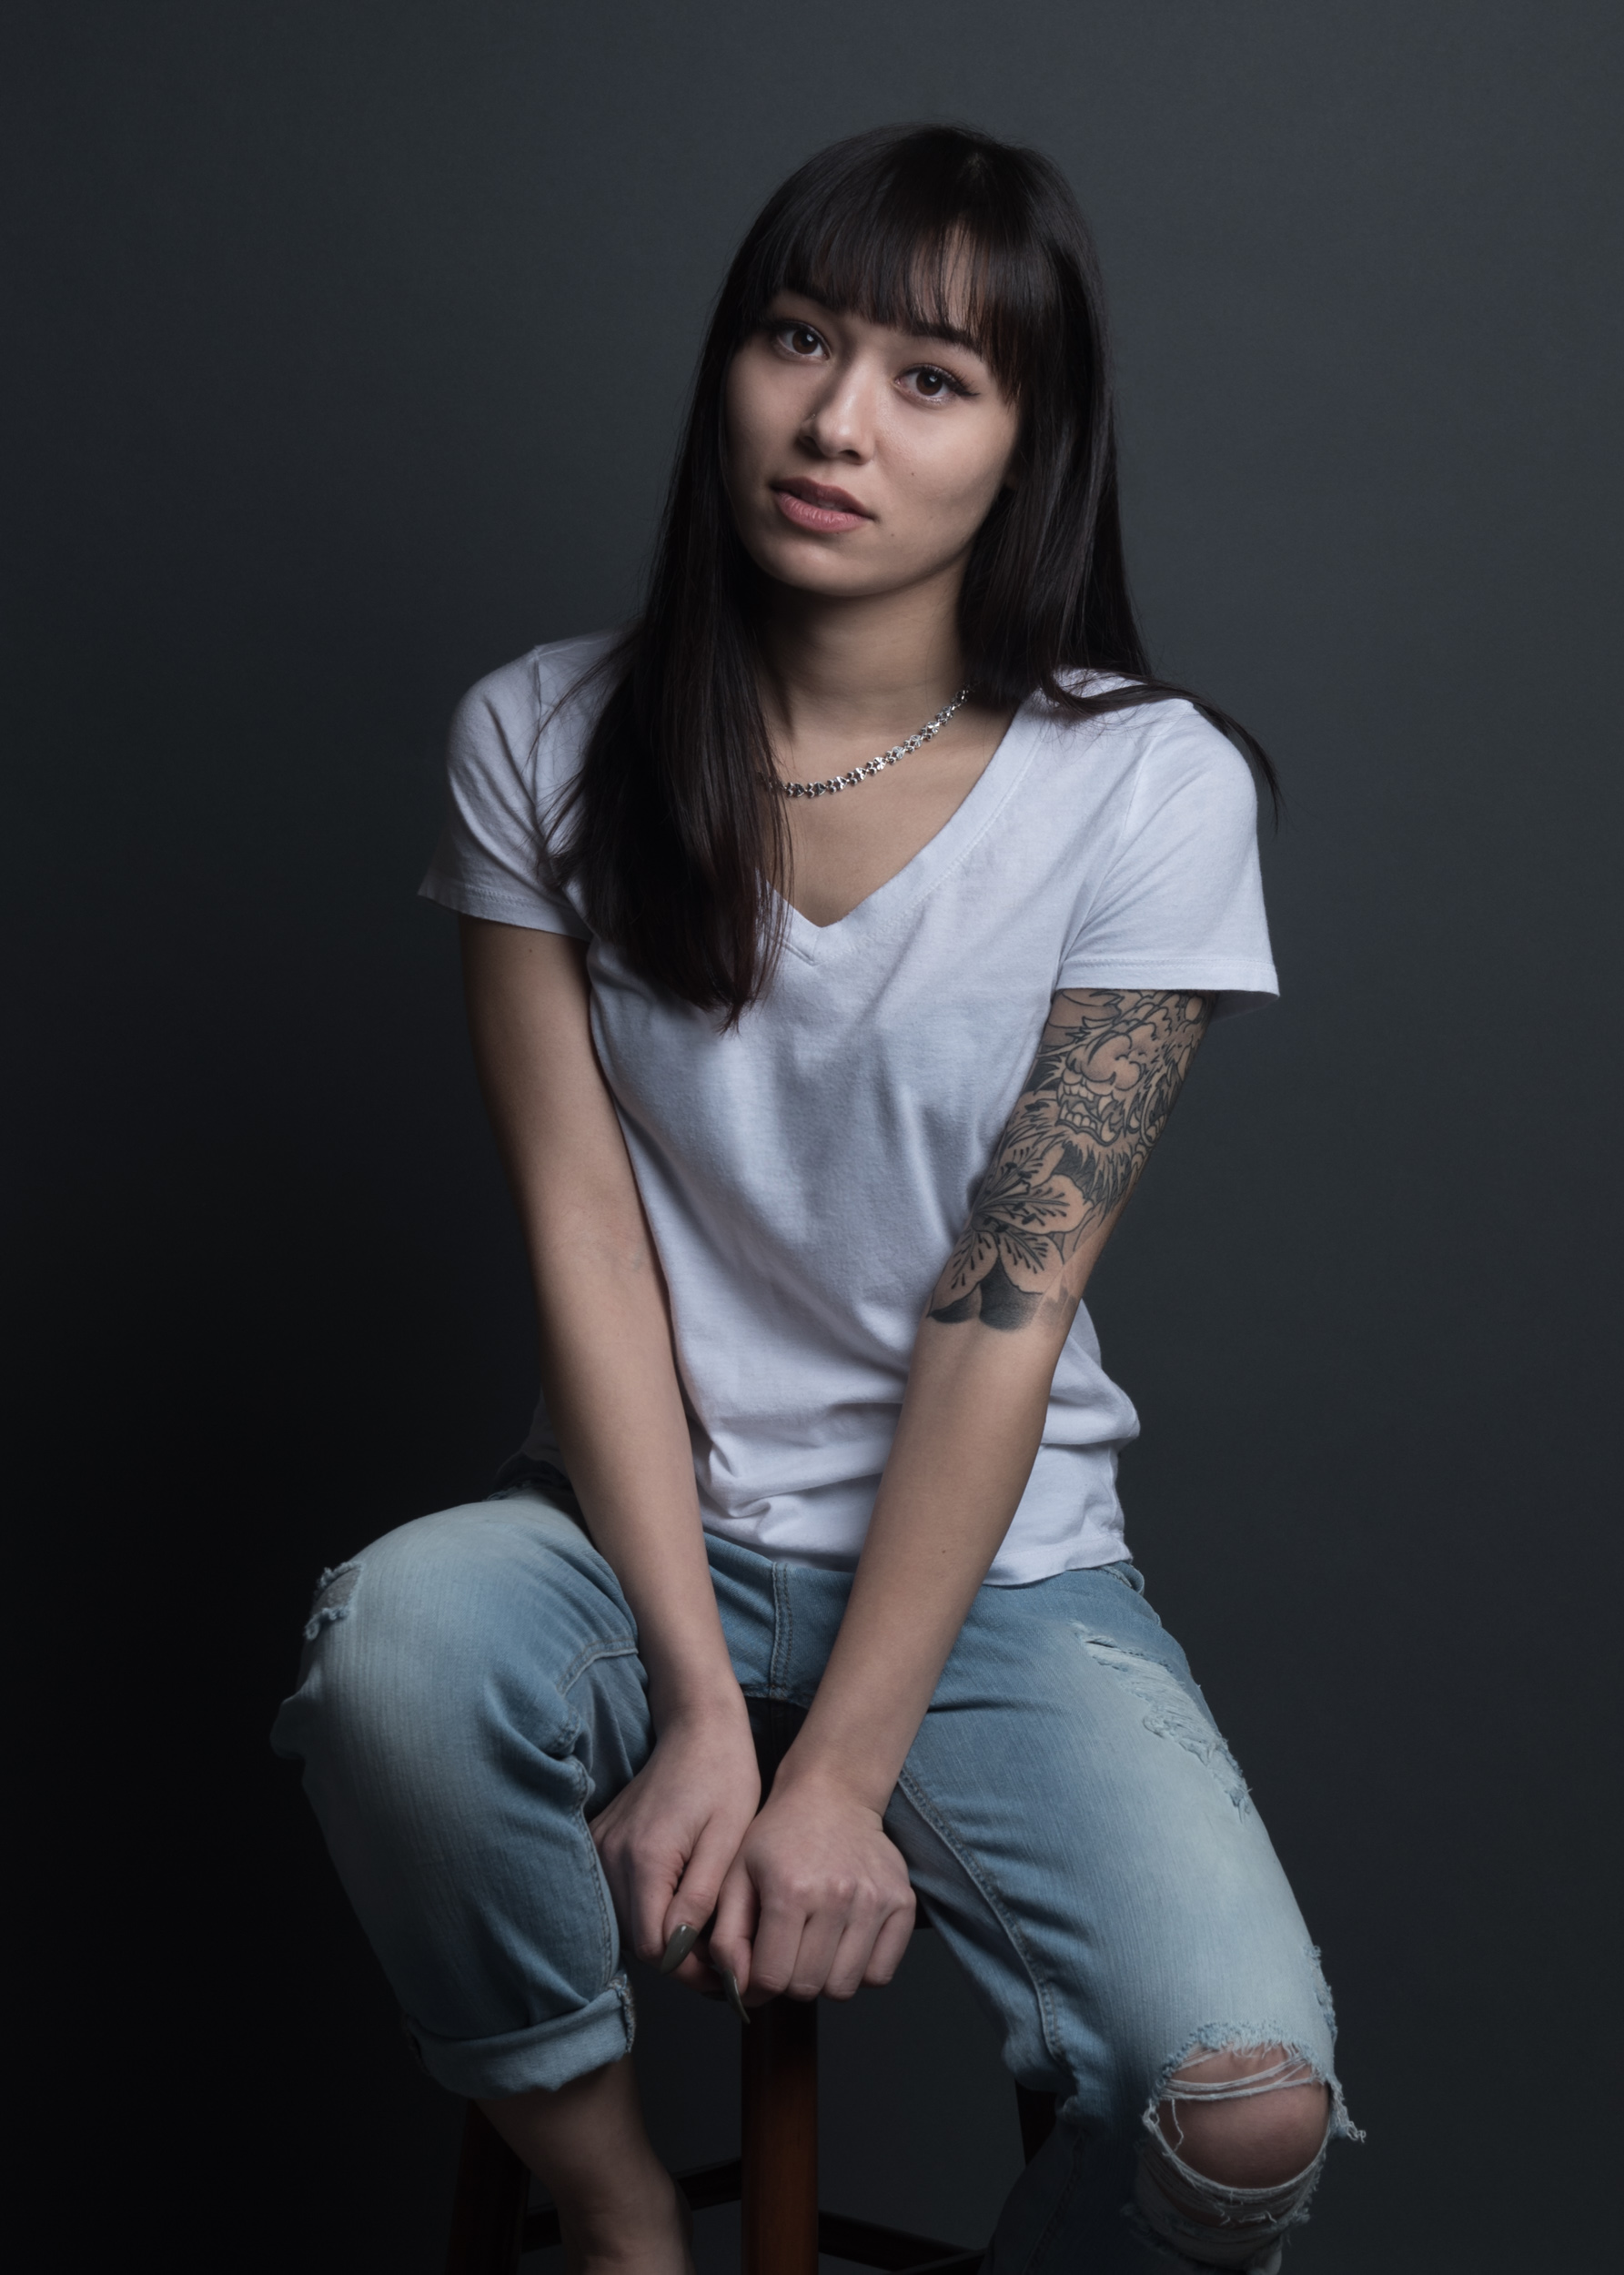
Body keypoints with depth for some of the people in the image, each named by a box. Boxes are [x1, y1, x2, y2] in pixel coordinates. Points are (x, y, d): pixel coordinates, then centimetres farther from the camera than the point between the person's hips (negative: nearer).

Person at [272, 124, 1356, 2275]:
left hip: (993, 1565, -1)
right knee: (395, 1637, -33)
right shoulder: (548, 742, -2)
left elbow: (1005, 1309, -12)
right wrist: (698, 1698, -16)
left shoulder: (1148, 788, -8)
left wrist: (840, 1772, -15)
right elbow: (583, 1233, -7)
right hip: (644, 1529, 1)